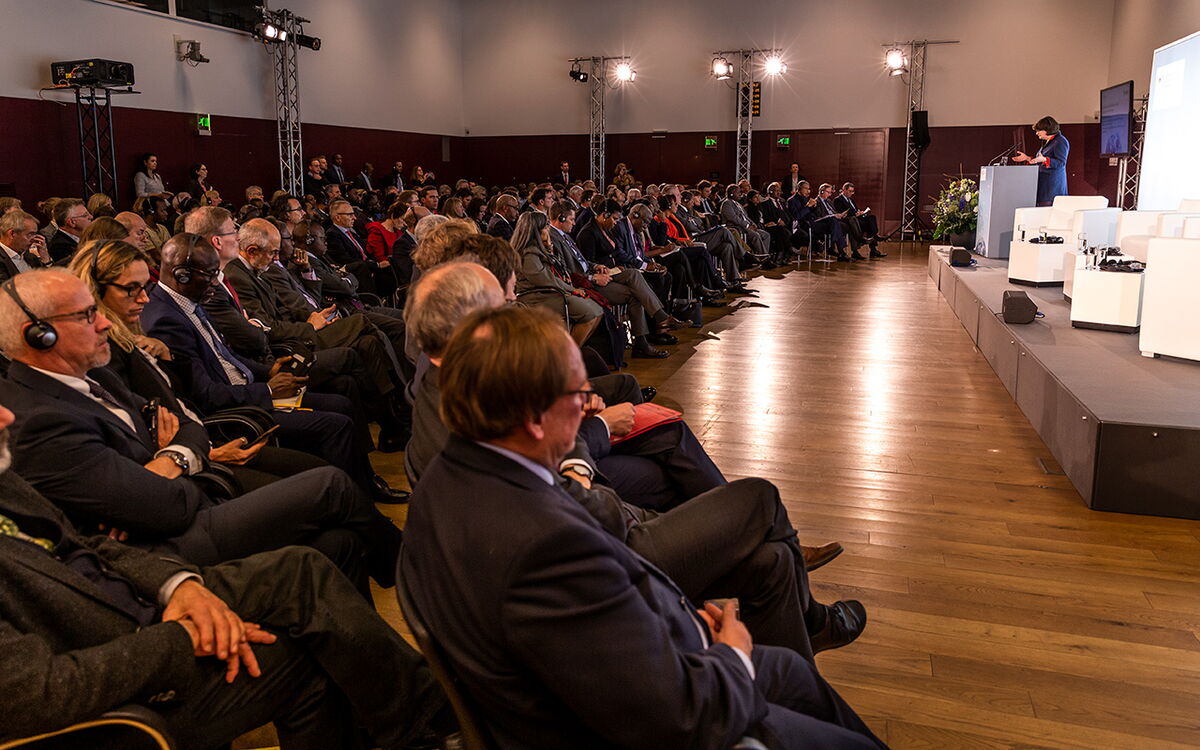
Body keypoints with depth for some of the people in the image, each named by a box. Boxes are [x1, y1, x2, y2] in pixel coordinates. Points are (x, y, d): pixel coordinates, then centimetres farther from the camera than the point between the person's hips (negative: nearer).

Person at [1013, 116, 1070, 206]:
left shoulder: (1061, 142, -9)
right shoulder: (1047, 142, 21)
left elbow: (1061, 163, -18)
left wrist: (1044, 159, -31)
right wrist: (1028, 158, 20)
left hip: (1053, 184, -9)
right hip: (1044, 183, 9)